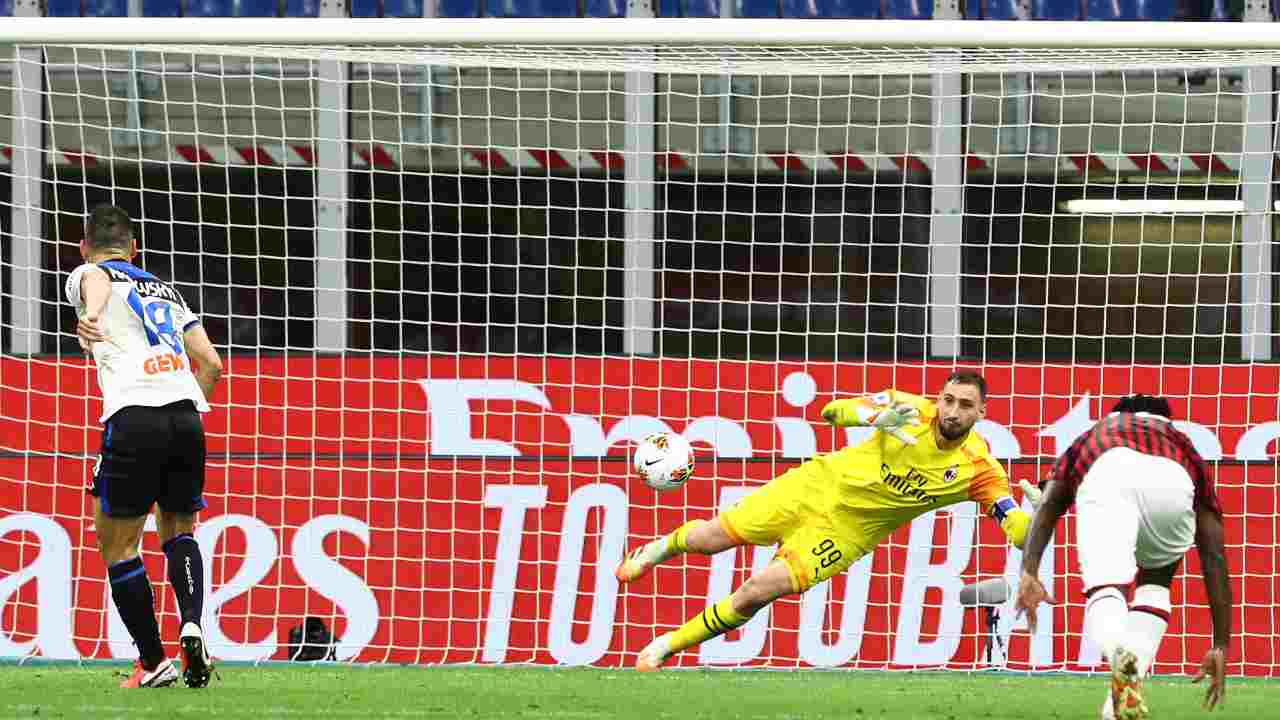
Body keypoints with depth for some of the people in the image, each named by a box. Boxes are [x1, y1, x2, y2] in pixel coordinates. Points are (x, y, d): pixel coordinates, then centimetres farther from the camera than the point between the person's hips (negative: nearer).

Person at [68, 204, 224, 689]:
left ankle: (153, 662, 4)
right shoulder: (166, 291, 28)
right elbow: (211, 364, 25)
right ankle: (191, 624, -3)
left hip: (134, 414, -5)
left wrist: (91, 317, -35)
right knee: (179, 529, 23)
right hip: (187, 414, 5)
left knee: (116, 543, 8)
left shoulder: (87, 275, 13)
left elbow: (96, 279, -14)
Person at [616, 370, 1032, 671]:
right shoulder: (913, 410, -16)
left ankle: (670, 645, 7)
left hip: (849, 530, -1)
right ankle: (661, 549, 40)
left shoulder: (978, 468, -19)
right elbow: (833, 411, -11)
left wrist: (1036, 513, -45)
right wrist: (876, 415, -33)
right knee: (713, 538, 2)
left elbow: (1021, 534, -20)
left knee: (756, 593, -14)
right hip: (818, 486, 1)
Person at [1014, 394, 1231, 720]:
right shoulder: (1184, 448, 43)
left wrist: (1029, 573, 11)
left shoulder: (1091, 439, 44)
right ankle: (1129, 681, 6)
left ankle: (1121, 659, -50)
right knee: (1154, 584, 28)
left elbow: (1047, 507, 23)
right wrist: (1221, 647, 34)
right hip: (1172, 482, 1)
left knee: (1105, 593, -15)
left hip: (1106, 473, -1)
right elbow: (1214, 559, 35)